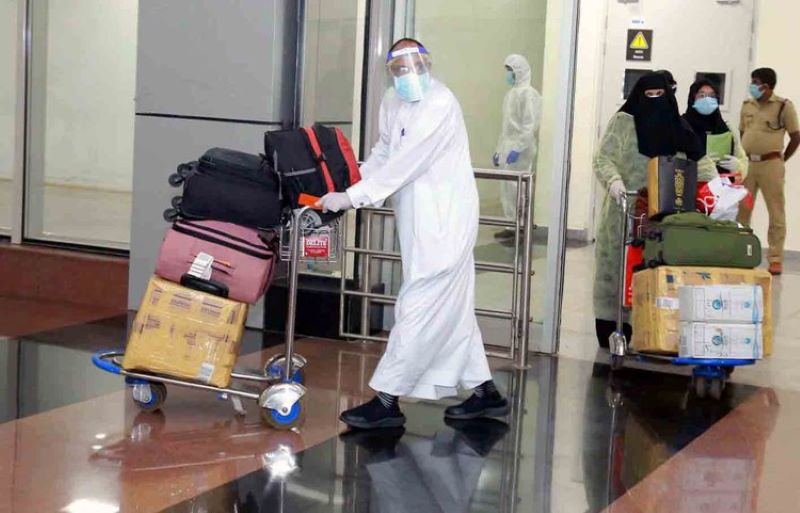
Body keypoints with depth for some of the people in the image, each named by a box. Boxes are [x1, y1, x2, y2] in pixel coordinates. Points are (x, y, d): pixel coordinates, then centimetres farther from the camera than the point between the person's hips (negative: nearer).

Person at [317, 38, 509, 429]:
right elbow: (383, 154, 20)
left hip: (443, 224, -9)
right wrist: (350, 185, 4)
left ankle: (387, 401, -1)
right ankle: (485, 393, 25)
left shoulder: (440, 105, -18)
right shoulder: (393, 103, 8)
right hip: (420, 222, 9)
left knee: (418, 309, -6)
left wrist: (352, 197, -24)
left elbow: (405, 164, -24)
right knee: (452, 310, 14)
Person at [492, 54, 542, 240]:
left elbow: (530, 126, -18)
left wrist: (518, 148, -23)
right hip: (508, 148, 9)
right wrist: (498, 150, 19)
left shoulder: (528, 94, -12)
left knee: (517, 188, -7)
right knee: (506, 189, 9)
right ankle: (512, 226, 16)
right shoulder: (511, 93, 16)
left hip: (520, 151, -9)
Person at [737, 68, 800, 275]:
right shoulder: (747, 105, 10)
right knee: (741, 211, 7)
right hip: (747, 163, 5)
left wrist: (781, 160, 3)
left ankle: (775, 259, 3)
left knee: (776, 213, -1)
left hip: (770, 164, -5)